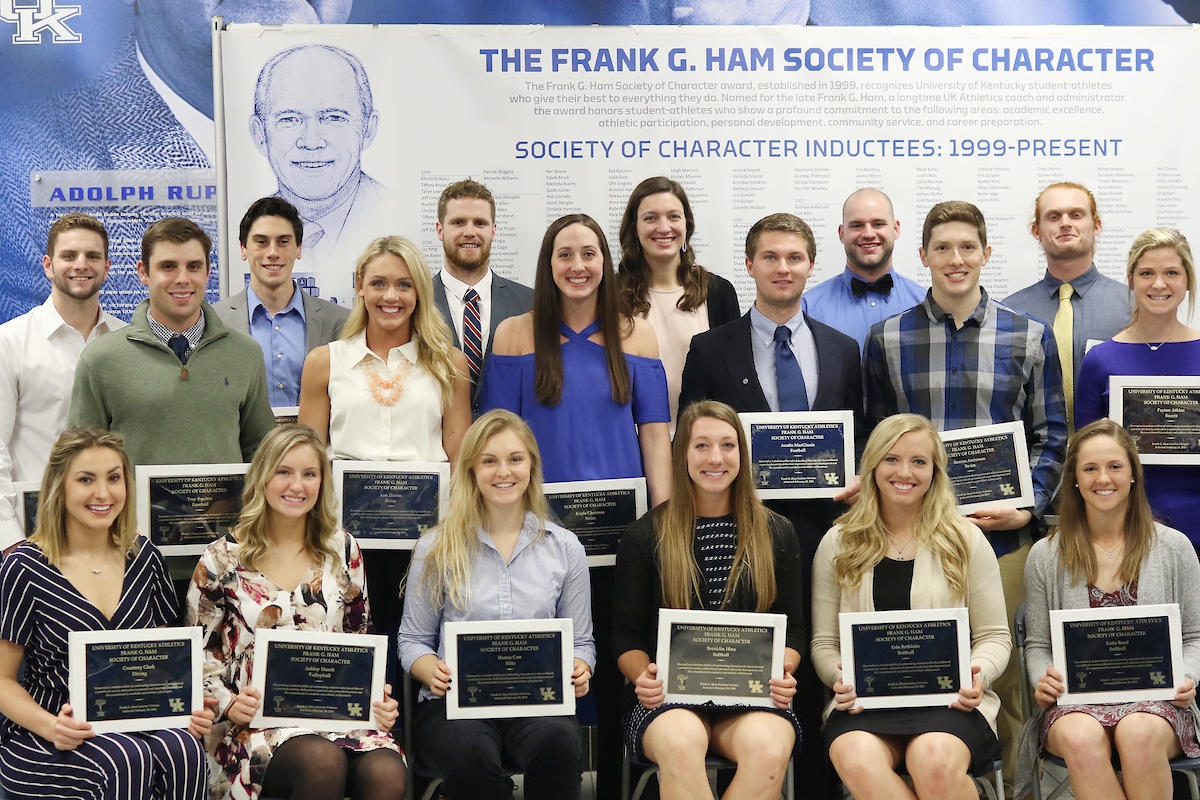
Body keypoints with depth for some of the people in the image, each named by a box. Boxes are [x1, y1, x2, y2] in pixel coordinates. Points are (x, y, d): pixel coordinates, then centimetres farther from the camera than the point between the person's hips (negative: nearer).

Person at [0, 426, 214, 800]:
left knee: (184, 751, -29)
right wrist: (51, 727, -20)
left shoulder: (144, 556, 9)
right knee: (126, 760, -35)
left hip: (134, 724, 4)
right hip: (46, 738, -4)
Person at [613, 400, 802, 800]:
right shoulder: (645, 536, 8)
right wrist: (643, 676, -14)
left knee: (768, 749, -35)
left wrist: (781, 673, -9)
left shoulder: (777, 534, 13)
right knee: (681, 744, -38)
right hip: (668, 693, -1)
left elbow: (793, 629, 13)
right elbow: (626, 635, 8)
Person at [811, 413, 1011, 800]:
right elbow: (824, 642, 13)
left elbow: (994, 635, 12)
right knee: (857, 760, -35)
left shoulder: (966, 540, 11)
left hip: (949, 700, 0)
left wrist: (979, 674, -10)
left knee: (936, 761, -36)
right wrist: (840, 677, -9)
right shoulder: (838, 544, 14)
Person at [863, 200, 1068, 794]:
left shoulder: (1029, 338, 6)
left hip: (1003, 533, 0)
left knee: (1004, 672, 7)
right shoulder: (887, 339, 7)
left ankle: (1012, 783, 20)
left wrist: (1029, 507, -6)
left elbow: (1051, 436, 7)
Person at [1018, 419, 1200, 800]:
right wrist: (1041, 680, -8)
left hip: (1156, 698, 0)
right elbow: (1037, 643, 13)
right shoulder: (1046, 557, 9)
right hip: (1074, 700, 0)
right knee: (1081, 737, -37)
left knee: (1139, 734, -37)